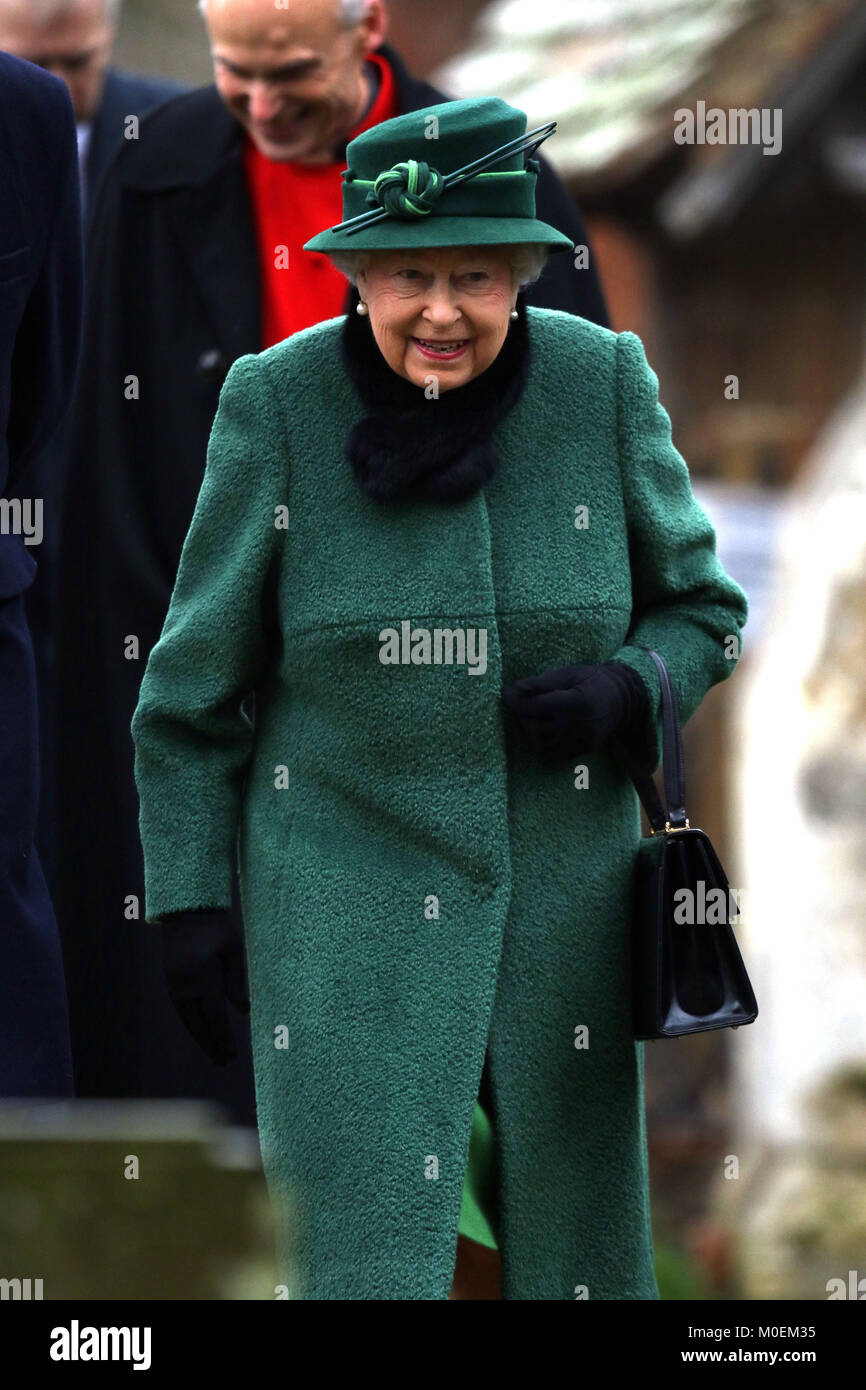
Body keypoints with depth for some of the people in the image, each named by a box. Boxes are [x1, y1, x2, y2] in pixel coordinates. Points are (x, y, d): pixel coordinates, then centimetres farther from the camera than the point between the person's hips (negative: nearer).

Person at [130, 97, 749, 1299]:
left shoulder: (602, 385, -6)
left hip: (560, 899, 3)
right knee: (368, 1263, -9)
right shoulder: (277, 404, -10)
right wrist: (189, 905, -3)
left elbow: (701, 609, 8)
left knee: (577, 1258, 11)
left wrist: (623, 692, -13)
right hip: (346, 905, -2)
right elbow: (193, 689, -1)